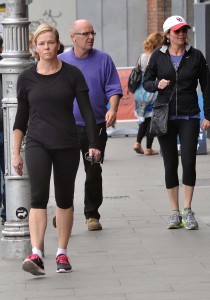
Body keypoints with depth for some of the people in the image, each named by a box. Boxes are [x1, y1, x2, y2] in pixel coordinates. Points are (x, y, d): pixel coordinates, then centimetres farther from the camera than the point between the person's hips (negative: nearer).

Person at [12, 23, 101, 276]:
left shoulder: (72, 74, 0)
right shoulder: (27, 78, 3)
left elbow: (86, 111, 1)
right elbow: (21, 118, 9)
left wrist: (94, 144, -6)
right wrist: (16, 153, 7)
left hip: (67, 145, 1)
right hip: (37, 143, -1)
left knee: (65, 199, 9)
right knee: (38, 196, -16)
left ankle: (62, 254, 20)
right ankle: (36, 255, -25)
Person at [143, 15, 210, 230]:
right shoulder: (158, 56, 3)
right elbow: (146, 82, 8)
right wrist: (157, 85, -14)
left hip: (189, 116, -1)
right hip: (165, 116, 1)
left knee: (189, 162, -10)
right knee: (170, 164, 4)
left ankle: (188, 211, 1)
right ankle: (175, 212, 12)